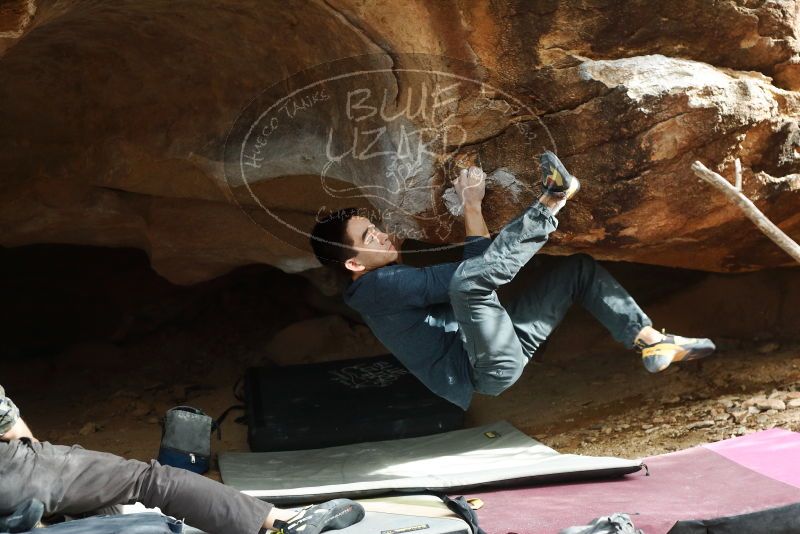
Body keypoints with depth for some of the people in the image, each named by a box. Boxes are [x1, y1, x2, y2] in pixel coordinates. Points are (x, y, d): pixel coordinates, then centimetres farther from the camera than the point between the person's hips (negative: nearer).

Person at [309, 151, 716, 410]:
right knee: (469, 279, -38)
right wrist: (472, 207, -14)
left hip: (507, 342, 10)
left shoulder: (400, 279, 21)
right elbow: (464, 275, -20)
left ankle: (652, 343, 5)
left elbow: (482, 265, 20)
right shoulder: (377, 287, -11)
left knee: (578, 267, 12)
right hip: (493, 367, -10)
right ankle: (551, 202, -27)